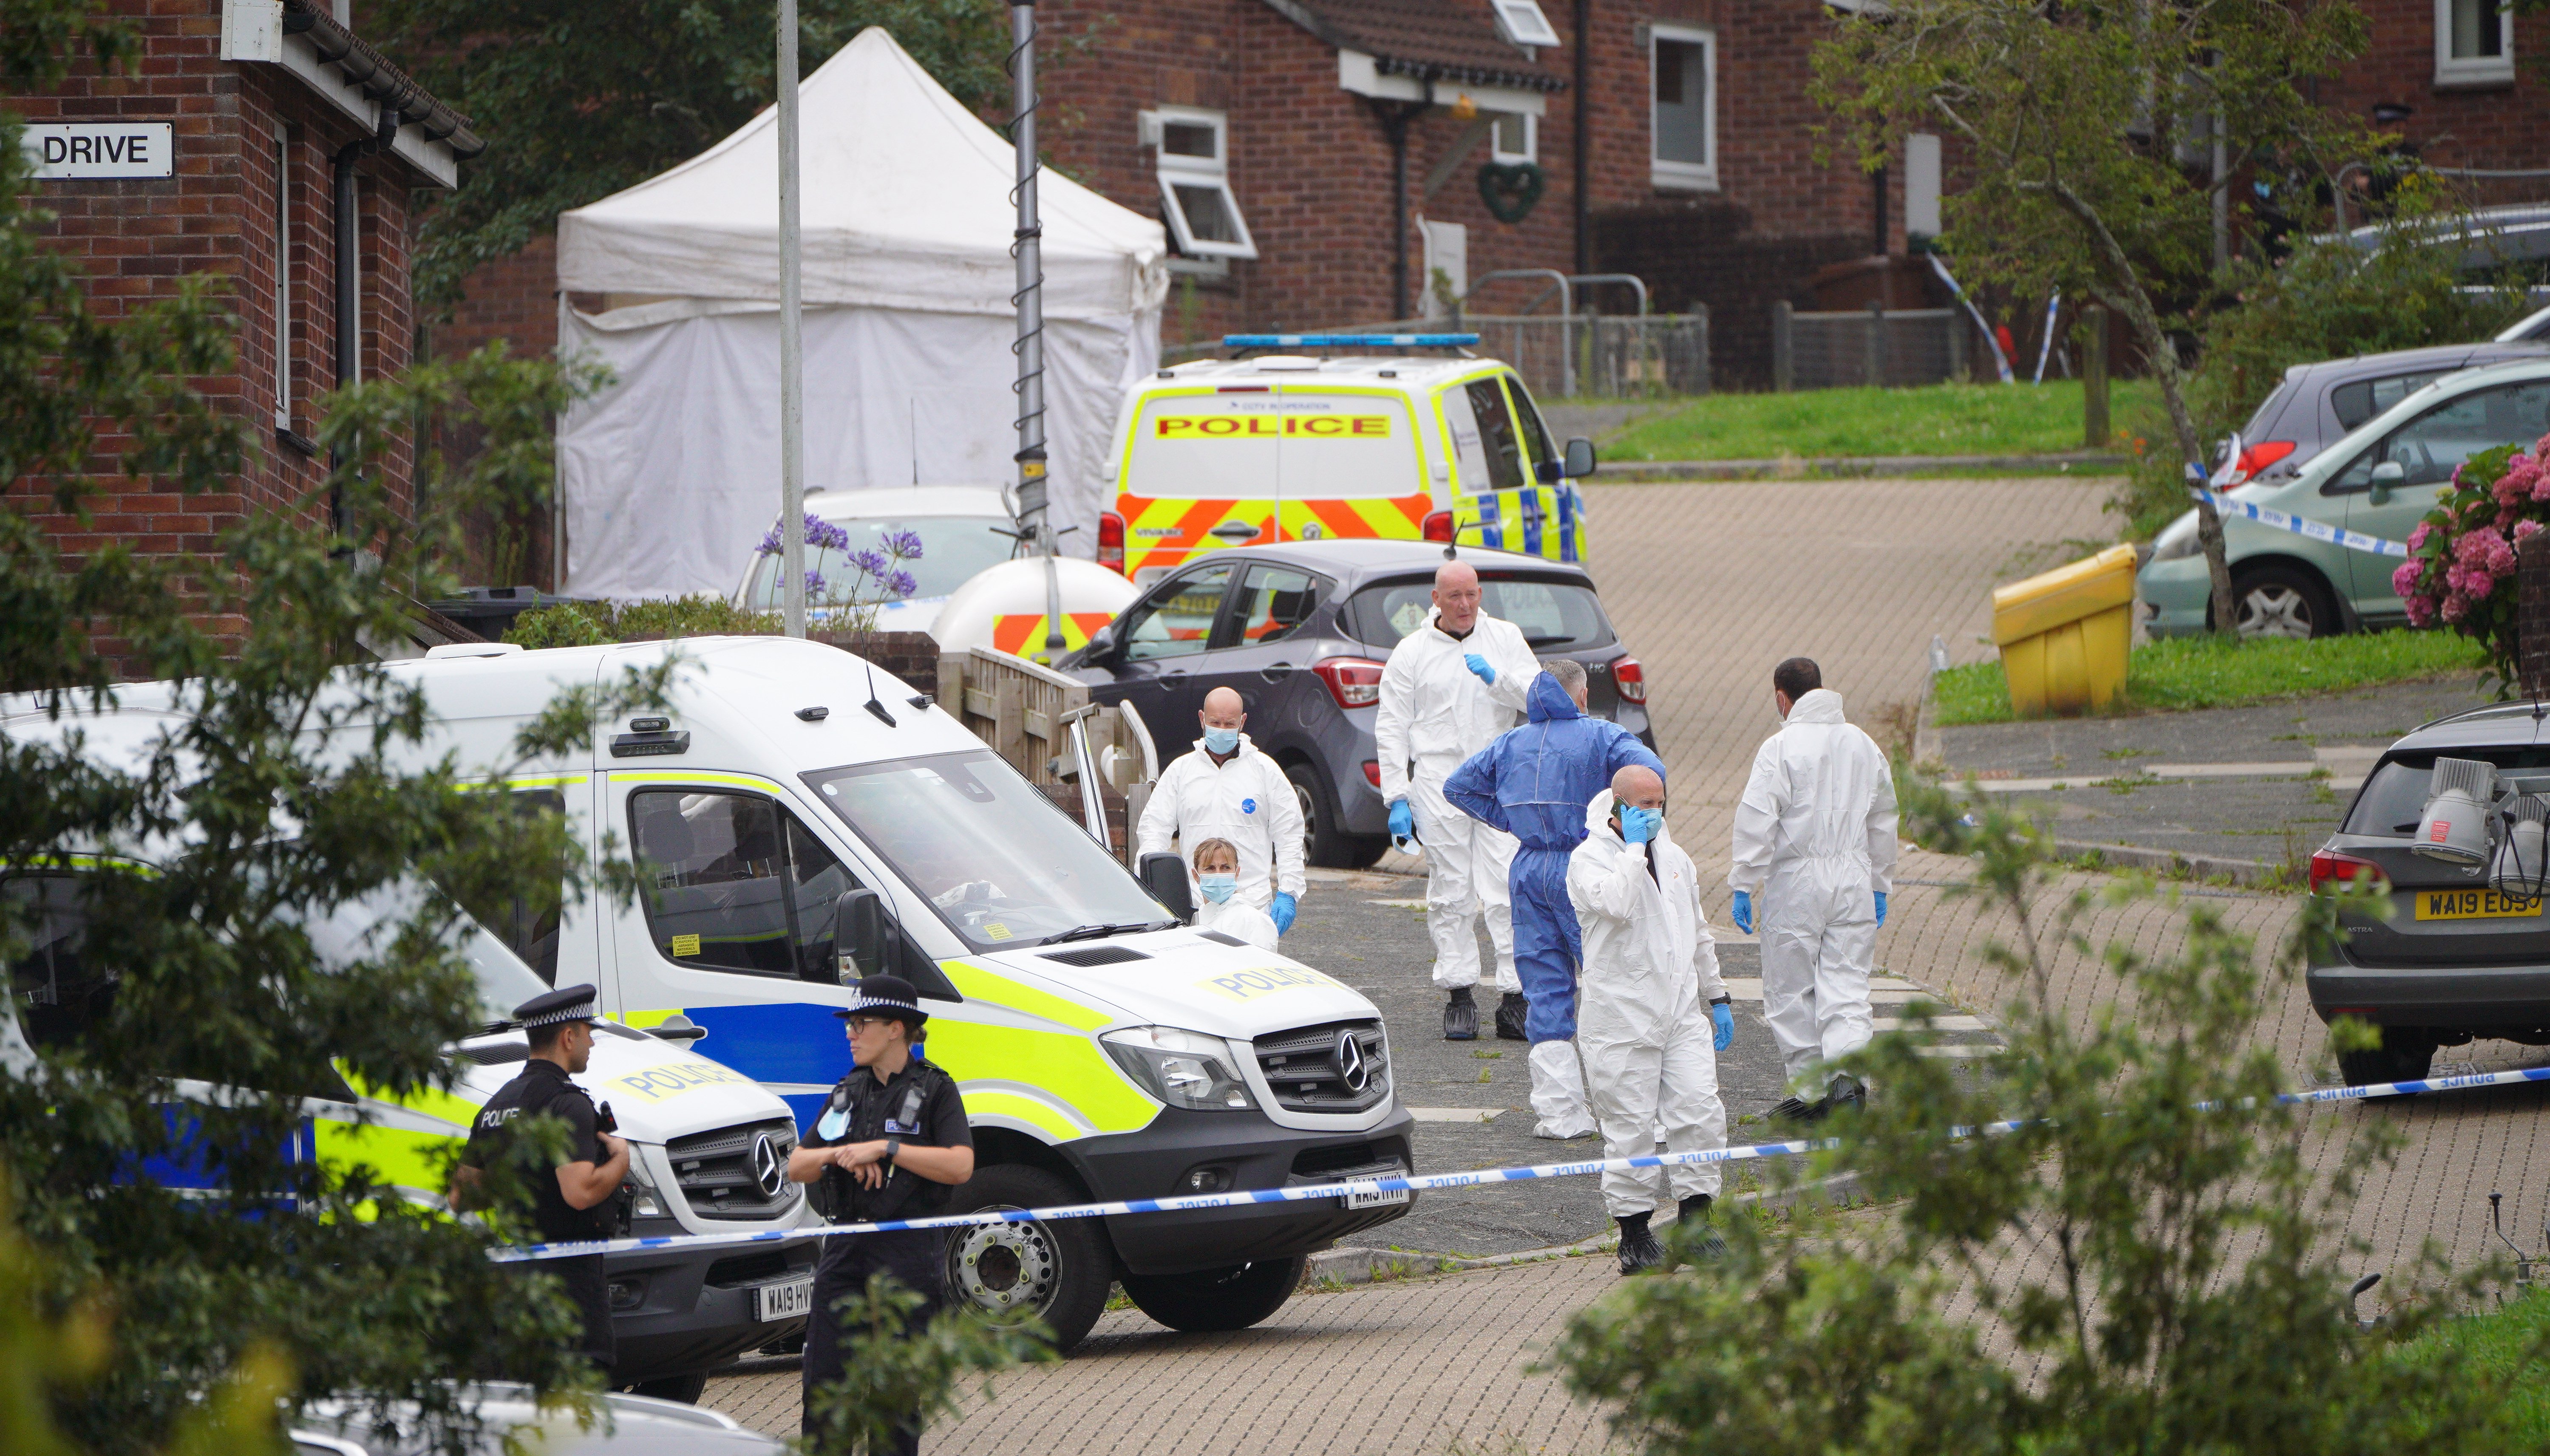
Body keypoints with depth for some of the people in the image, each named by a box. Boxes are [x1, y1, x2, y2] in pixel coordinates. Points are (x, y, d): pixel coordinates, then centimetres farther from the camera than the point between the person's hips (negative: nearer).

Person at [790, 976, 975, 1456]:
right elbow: (796, 1167, 16)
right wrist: (841, 1156, -5)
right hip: (845, 1249, 5)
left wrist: (885, 1150, -16)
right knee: (823, 1380, -1)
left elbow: (960, 1165, -14)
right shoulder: (847, 1093, 18)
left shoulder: (934, 1090, 0)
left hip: (908, 1254, -5)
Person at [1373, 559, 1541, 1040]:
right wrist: (1397, 797, -1)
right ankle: (1459, 996, 6)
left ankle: (1515, 999, -7)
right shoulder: (1412, 652, 7)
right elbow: (1391, 728, 6)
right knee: (1451, 893, 0)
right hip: (1440, 780, 0)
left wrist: (1497, 679, -15)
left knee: (1508, 891, -7)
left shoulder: (1505, 639, 10)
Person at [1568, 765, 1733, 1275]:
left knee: (1700, 1113, -5)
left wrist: (1716, 996, 27)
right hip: (1620, 1018, -6)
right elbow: (1615, 904, -28)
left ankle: (1695, 1222, 4)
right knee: (1631, 1126, -4)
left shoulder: (1673, 858, 17)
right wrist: (1634, 847, -18)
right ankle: (1635, 1237, 5)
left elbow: (1698, 932, 27)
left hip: (1681, 1011, 6)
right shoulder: (1589, 860, -5)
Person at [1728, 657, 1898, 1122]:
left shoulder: (1780, 748, -9)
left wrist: (1743, 886, -9)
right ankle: (1848, 1072, -18)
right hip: (1854, 881, 5)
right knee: (1847, 985, 3)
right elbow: (1883, 822, 19)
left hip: (1796, 880, -5)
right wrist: (1879, 886, 28)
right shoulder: (1863, 746, 10)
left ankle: (1808, 1089, 8)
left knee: (1791, 990, 5)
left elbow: (1756, 822, -14)